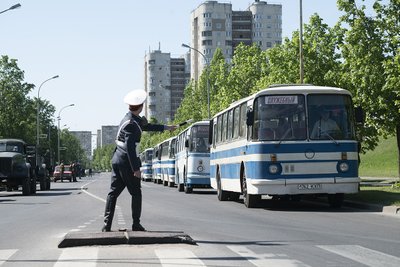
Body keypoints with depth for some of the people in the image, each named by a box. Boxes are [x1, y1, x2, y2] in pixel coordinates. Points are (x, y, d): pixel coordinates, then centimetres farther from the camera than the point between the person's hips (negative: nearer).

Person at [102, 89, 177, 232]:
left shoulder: (134, 119, 11)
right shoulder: (131, 124, -18)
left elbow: (146, 126, 28)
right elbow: (130, 148, -23)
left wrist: (166, 127, 36)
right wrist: (135, 168, -22)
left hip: (117, 160, 9)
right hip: (127, 162, -9)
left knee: (113, 192, 5)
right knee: (136, 193, 3)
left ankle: (107, 225, 2)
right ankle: (136, 225, 7)